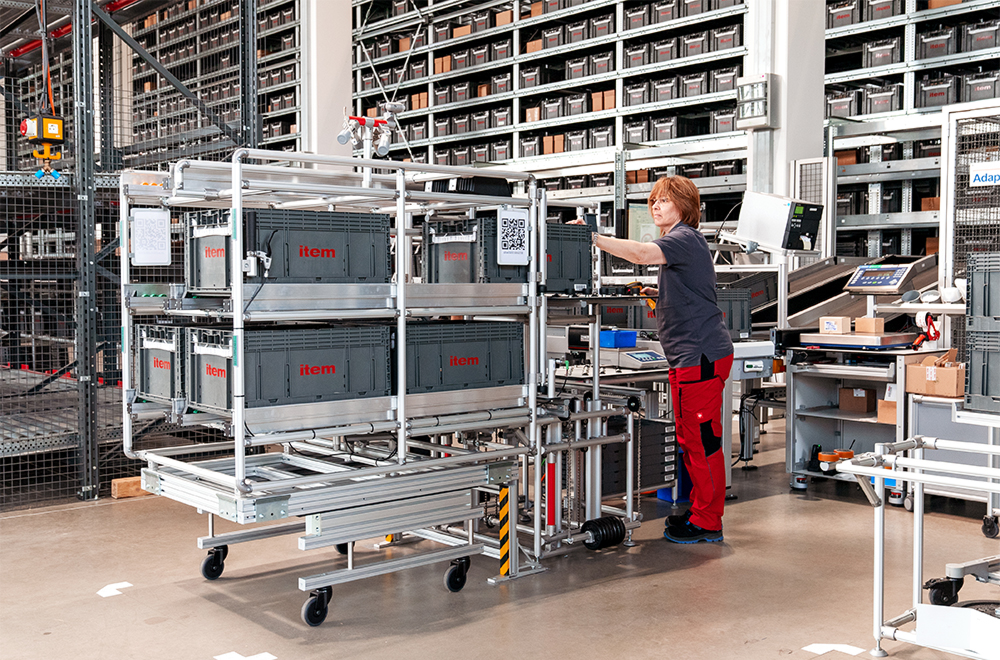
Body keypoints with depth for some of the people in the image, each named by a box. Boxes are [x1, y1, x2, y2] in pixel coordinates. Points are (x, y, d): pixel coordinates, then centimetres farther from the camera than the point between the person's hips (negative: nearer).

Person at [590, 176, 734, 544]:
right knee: (690, 440, 16)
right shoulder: (679, 242, 22)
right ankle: (700, 510, 27)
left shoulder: (685, 239, -12)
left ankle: (707, 524, 4)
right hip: (688, 357, 11)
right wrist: (662, 293, 15)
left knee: (702, 440, -4)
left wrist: (594, 238, -30)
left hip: (701, 356, -11)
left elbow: (641, 254, -31)